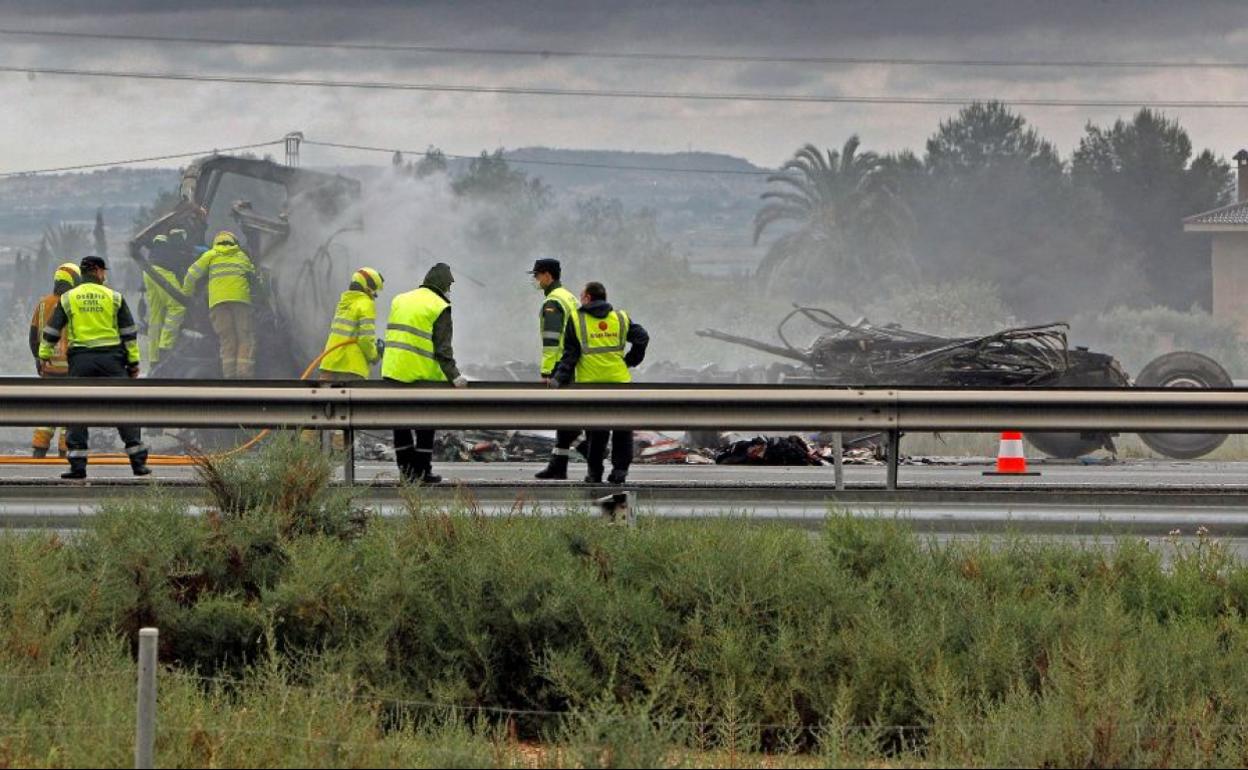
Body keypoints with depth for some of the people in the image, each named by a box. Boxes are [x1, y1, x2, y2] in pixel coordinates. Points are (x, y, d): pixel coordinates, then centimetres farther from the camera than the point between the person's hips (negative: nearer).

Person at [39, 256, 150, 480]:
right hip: (111, 358, 0)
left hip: (80, 360, 0)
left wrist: (45, 355, 20)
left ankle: (77, 464, -2)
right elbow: (129, 333, 4)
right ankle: (138, 461, 2)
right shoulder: (114, 297, 4)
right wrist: (133, 362, 9)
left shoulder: (67, 299, 6)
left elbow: (52, 331, 7)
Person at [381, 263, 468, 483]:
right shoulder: (440, 308, -7)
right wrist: (454, 376, -16)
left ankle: (406, 468, 17)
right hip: (421, 374, -5)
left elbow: (393, 334, 15)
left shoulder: (399, 300, 12)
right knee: (425, 423, 5)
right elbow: (443, 348, -14)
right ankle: (422, 471, 6)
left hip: (393, 372, 5)